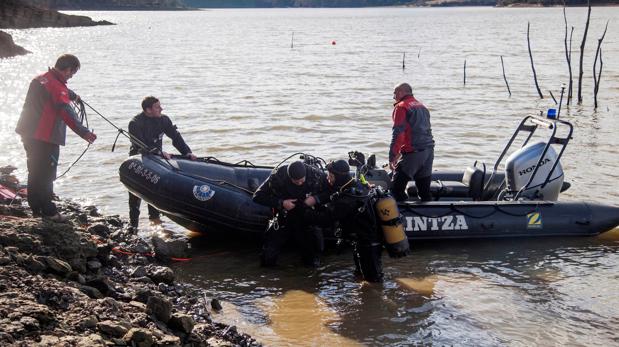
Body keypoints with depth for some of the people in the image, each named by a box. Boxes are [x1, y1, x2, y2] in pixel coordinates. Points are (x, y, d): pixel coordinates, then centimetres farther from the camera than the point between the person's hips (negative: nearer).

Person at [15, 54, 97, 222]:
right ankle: (48, 211, 1)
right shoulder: (57, 86, -19)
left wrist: (72, 96, 52)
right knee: (46, 175, -3)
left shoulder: (40, 78, 11)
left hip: (28, 133, 10)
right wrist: (83, 132, -41)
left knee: (35, 173, 17)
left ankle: (36, 208, 26)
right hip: (45, 139, -10)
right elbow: (66, 113, -32)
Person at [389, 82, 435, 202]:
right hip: (429, 151, 8)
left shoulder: (401, 107, -5)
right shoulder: (422, 107, 21)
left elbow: (398, 134, -14)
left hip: (413, 152, -8)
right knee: (424, 190, 13)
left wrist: (392, 157, -12)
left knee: (396, 187, -4)